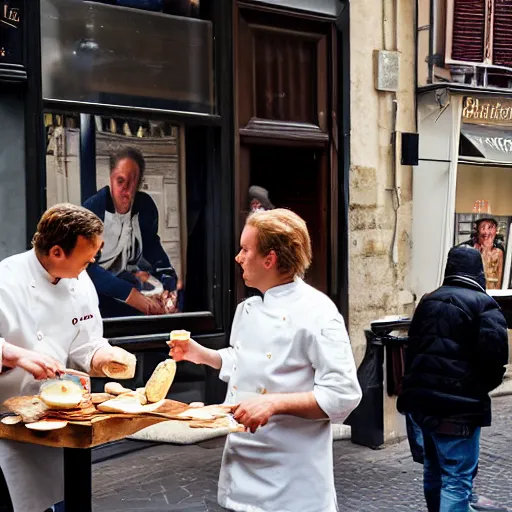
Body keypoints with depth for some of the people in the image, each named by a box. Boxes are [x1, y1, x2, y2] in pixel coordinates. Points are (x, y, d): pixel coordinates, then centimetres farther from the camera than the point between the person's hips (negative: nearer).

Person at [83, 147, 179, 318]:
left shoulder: (145, 205, -5)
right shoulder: (92, 209, -19)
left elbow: (152, 246, 10)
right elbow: (86, 267, -22)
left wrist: (169, 282, -8)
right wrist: (130, 294, -30)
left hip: (135, 281, 5)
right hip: (98, 289, -5)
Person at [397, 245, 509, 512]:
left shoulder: (427, 301, 13)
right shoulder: (483, 304, -9)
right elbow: (494, 351, -21)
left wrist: (418, 387, 17)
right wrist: (485, 384, -2)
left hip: (422, 400, 7)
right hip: (458, 405, -7)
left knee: (433, 468, 23)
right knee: (457, 478, -5)